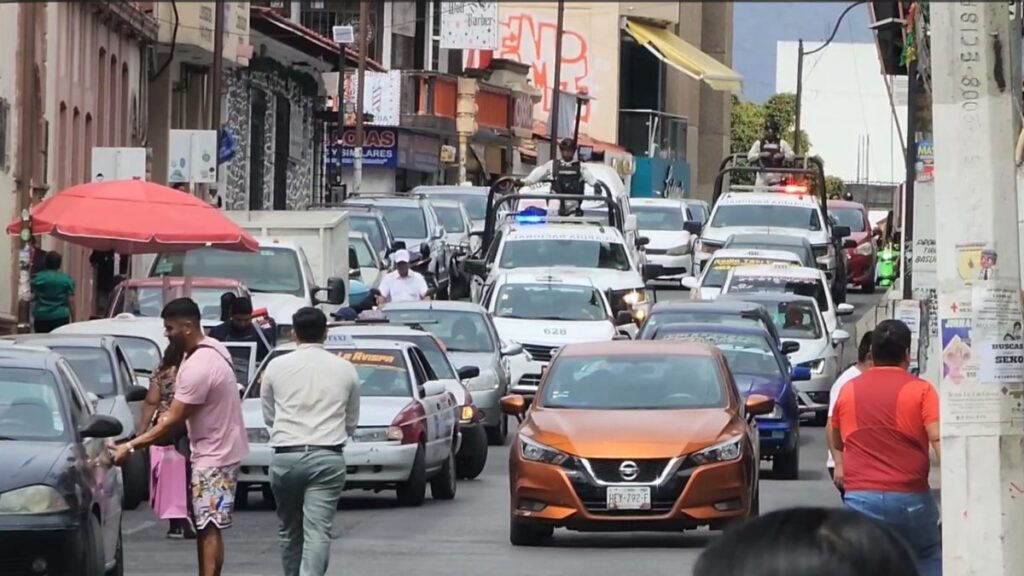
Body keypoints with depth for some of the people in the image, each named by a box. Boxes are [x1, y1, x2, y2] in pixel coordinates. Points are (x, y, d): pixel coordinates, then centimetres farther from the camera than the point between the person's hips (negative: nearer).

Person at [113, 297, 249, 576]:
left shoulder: (197, 368, -25)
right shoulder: (212, 349, 6)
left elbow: (173, 420, -22)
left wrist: (131, 446, -18)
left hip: (214, 455, -10)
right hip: (212, 450, 10)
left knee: (209, 528, -11)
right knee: (203, 526, 14)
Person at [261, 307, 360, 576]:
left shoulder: (277, 367, 3)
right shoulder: (345, 369, 5)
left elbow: (268, 416, 14)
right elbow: (351, 423, 13)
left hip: (285, 456, 1)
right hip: (327, 457, -1)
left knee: (289, 530, 17)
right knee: (317, 532, -8)